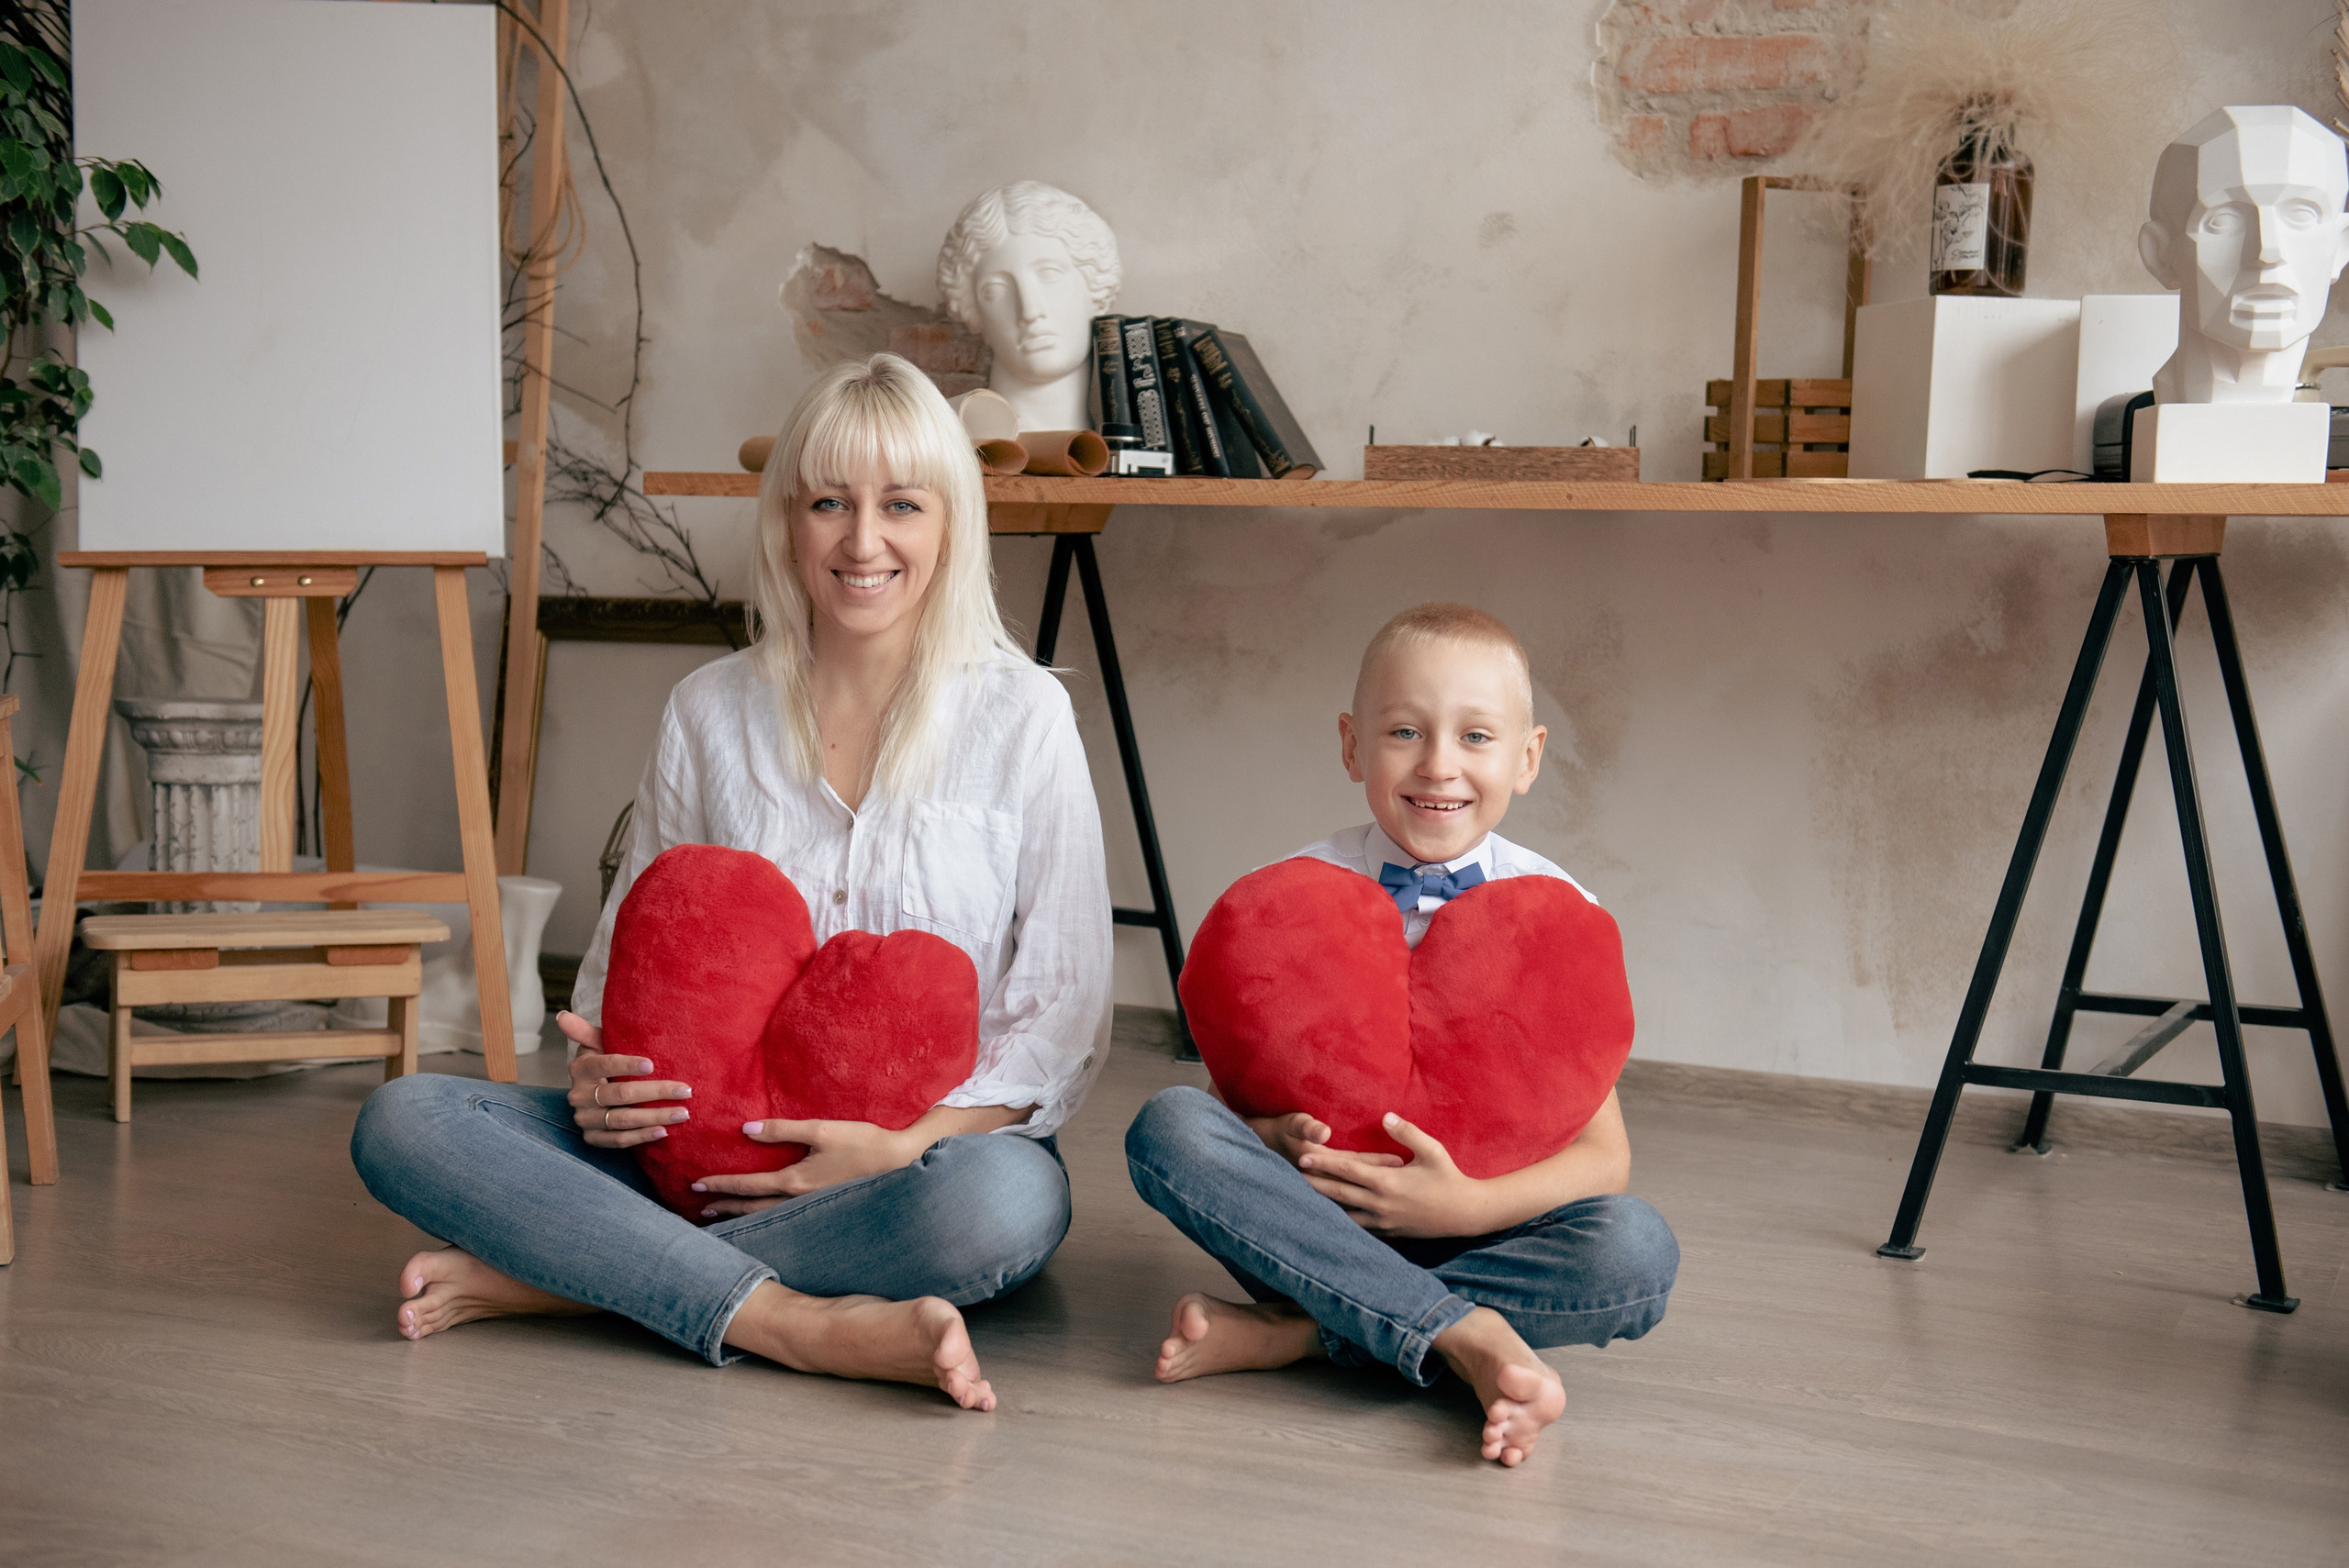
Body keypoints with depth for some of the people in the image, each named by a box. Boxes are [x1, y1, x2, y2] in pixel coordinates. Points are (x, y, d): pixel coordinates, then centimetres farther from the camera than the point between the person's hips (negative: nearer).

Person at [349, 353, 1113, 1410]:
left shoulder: (1021, 715, -1)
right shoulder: (709, 711, 7)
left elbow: (1065, 1019, -3)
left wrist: (903, 1147, -18)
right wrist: (598, 1071, -10)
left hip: (937, 1144, -2)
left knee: (1006, 1197, -39)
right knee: (404, 1120, -18)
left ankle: (549, 1276, -24)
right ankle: (804, 1326, -30)